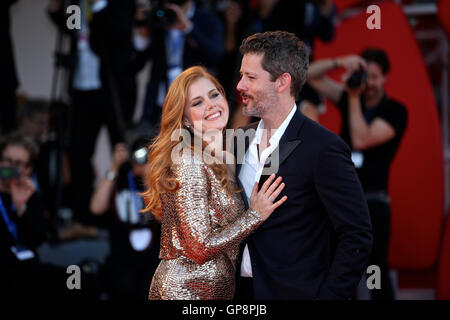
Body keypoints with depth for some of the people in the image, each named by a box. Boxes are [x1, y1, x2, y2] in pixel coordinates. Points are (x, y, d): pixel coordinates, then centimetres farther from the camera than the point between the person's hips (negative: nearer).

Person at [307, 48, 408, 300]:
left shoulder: (394, 111, -4)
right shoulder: (350, 101, 11)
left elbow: (361, 140, -17)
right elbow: (312, 75, 10)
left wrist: (353, 98, -12)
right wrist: (340, 62, -8)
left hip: (372, 202, -5)